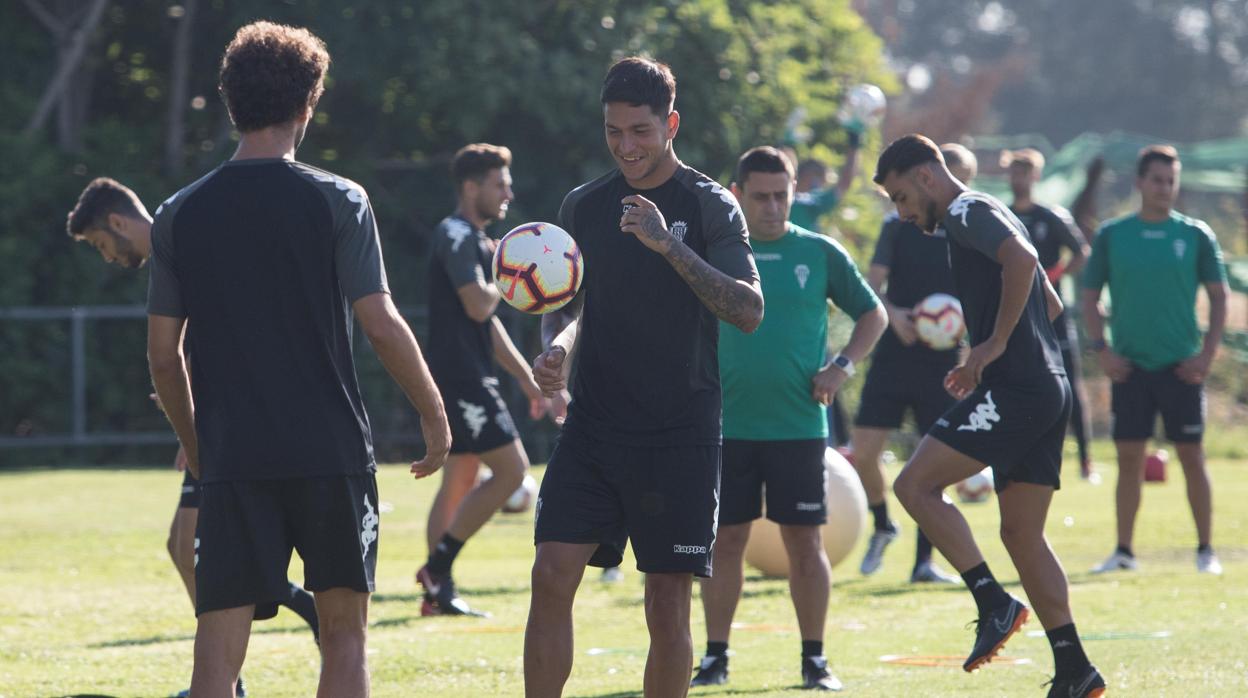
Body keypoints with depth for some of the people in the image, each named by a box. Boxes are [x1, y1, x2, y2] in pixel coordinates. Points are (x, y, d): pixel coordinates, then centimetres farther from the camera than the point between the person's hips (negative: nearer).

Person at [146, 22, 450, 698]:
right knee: (342, 629, 11)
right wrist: (434, 414, 7)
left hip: (231, 460, 1)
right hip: (331, 452, -1)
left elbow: (162, 353, 7)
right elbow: (382, 325, -6)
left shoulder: (179, 216, 4)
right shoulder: (337, 202, -4)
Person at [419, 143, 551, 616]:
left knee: (460, 482, 10)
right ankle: (438, 566, -9)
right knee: (510, 469, -11)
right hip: (460, 378, -10)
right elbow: (478, 305, -23)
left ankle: (438, 593, 9)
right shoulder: (456, 237, -12)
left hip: (468, 379, 10)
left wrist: (527, 379, 24)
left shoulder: (475, 240, 20)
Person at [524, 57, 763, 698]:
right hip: (593, 423, 3)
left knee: (668, 600, -1)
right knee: (552, 576, -8)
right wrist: (559, 347, -3)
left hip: (680, 434, -3)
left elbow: (749, 312, -13)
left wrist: (670, 244, -23)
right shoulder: (583, 206, 10)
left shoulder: (709, 206, -2)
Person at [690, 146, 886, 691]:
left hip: (799, 425, -1)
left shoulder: (820, 253, 2)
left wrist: (842, 366, -2)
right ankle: (715, 656, 12)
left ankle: (814, 660, 9)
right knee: (725, 539, 3)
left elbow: (873, 315, 12)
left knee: (805, 542, 1)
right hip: (728, 425, 1)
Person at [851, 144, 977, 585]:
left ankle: (924, 562, 8)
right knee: (863, 453, -7)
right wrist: (892, 314, -20)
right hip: (892, 357, 0)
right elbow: (872, 284, -1)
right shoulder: (899, 225, 3)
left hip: (942, 363, 0)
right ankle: (882, 527, 21)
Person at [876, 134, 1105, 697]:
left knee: (915, 485, -9)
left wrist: (995, 343, -18)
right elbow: (1050, 304, 32)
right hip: (1048, 388, 10)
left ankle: (995, 603, -12)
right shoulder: (983, 217, 25)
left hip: (1014, 390, -10)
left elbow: (1022, 258, -25)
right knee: (1022, 534, 10)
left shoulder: (967, 212, -5)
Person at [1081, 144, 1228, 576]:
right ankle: (1124, 552, 8)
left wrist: (1208, 353, -5)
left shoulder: (1195, 235, 1)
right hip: (1129, 365, 1)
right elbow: (1090, 297, 9)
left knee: (1192, 456, 0)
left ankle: (1206, 550, 9)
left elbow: (1218, 296, 5)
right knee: (1129, 458, 2)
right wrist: (1100, 349, -3)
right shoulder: (1112, 236, 4)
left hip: (1181, 366, -1)